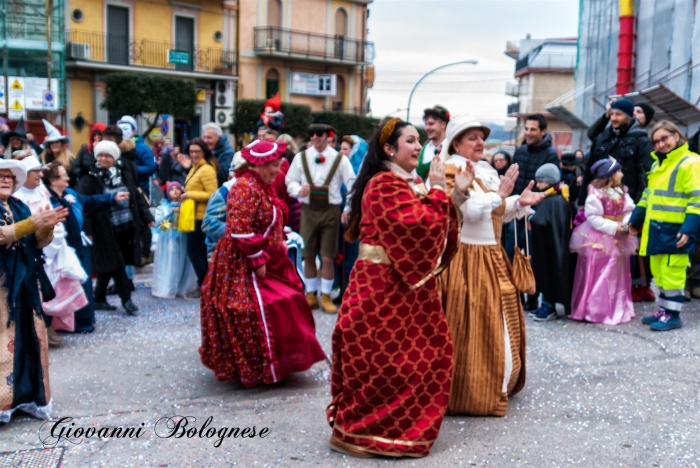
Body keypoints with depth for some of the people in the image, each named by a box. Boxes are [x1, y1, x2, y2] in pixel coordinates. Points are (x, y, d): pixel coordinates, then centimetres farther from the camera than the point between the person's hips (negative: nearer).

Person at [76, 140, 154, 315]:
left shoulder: (125, 174, 7)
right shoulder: (90, 178, -10)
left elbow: (137, 197, 13)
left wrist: (147, 217, 10)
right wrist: (86, 230, -22)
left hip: (126, 227, 6)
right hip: (106, 230, -5)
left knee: (108, 265, 14)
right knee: (116, 264, -4)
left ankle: (99, 300, 25)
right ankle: (126, 299, 8)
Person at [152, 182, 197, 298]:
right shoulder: (163, 206, 4)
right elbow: (157, 222, -6)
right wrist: (170, 213, -12)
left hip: (181, 239, 2)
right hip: (167, 240, -1)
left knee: (181, 263, 4)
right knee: (167, 264, -2)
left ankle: (182, 288, 12)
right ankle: (166, 289, 3)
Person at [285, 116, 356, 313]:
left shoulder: (340, 159, -1)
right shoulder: (301, 157, 4)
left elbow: (353, 186, -1)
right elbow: (290, 181, 8)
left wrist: (348, 209, -9)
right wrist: (299, 190, -14)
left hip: (331, 211, -2)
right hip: (308, 211, 2)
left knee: (328, 258, 1)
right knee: (308, 256, 9)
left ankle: (326, 296, 15)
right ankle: (311, 295, 24)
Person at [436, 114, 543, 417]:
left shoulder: (486, 171, 13)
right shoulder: (451, 171, -11)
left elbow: (499, 214, 15)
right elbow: (471, 211, -23)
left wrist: (520, 202, -1)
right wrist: (500, 193, -21)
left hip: (492, 258, 9)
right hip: (467, 260, -9)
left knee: (498, 323, 15)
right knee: (473, 325, -4)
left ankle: (495, 384, 30)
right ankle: (470, 393, 8)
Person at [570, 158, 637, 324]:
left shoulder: (622, 193, 5)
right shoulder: (595, 195, -17)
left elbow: (629, 210, 4)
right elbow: (593, 218, -20)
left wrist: (626, 223, -15)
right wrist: (613, 227, -22)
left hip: (618, 239, 7)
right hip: (599, 240, -7)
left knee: (618, 275, 15)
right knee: (597, 277, 0)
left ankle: (619, 308, 28)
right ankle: (595, 310, 9)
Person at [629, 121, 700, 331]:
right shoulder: (657, 164, 17)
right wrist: (636, 219, 22)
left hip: (674, 229, -8)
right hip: (655, 228, 8)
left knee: (672, 272, -4)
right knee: (659, 271, 12)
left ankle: (673, 314, 5)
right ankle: (664, 309, 22)